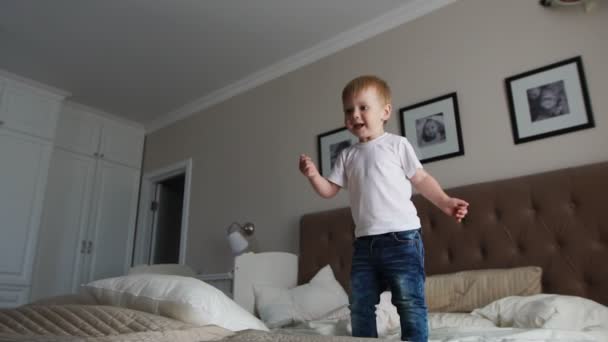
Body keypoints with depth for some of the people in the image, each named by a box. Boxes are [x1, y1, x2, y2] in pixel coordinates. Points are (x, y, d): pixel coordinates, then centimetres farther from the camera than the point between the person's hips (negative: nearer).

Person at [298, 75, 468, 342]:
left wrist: (445, 202, -8)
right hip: (364, 241, 5)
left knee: (409, 302, -2)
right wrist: (313, 175, -8)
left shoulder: (397, 144, 1)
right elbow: (329, 190, 11)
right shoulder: (347, 156, 13)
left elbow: (421, 179, 4)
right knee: (360, 306, 11)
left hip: (401, 236, -5)